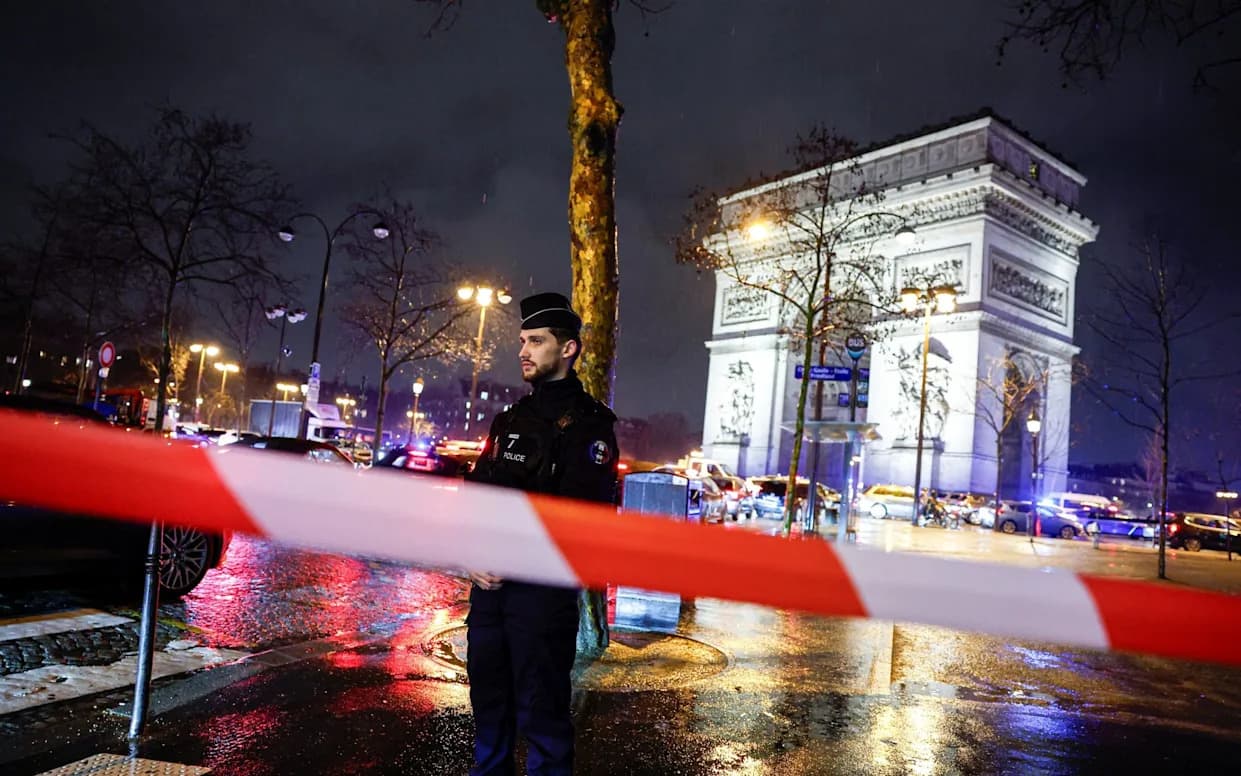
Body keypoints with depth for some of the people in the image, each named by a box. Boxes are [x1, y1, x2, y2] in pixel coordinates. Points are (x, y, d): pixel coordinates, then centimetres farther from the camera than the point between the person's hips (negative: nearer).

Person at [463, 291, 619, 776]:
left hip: (543, 587, -6)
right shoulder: (510, 419, 16)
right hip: (488, 580, 7)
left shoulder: (588, 424, -6)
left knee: (540, 707, 2)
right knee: (488, 695, 18)